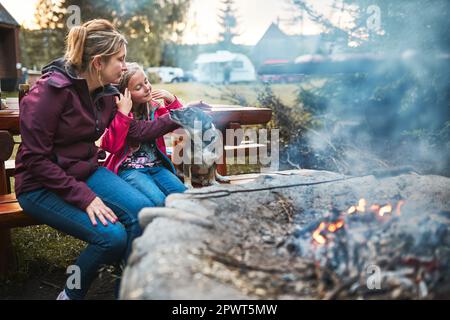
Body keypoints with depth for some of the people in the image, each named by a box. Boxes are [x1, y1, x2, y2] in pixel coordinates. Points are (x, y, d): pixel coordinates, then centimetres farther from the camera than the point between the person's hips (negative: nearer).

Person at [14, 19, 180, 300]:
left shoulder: (106, 94, 2)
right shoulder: (51, 90, -20)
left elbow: (136, 131, 10)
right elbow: (35, 159, -21)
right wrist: (84, 198, -25)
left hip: (86, 172, 7)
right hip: (43, 186, -6)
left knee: (142, 210, -18)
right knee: (113, 235, -24)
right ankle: (71, 294, 4)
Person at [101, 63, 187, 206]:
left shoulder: (153, 107, 10)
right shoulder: (116, 113, -6)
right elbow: (112, 147, -20)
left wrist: (171, 100, 0)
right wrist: (123, 114, -23)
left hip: (157, 166, 5)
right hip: (129, 169, -5)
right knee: (158, 201, -29)